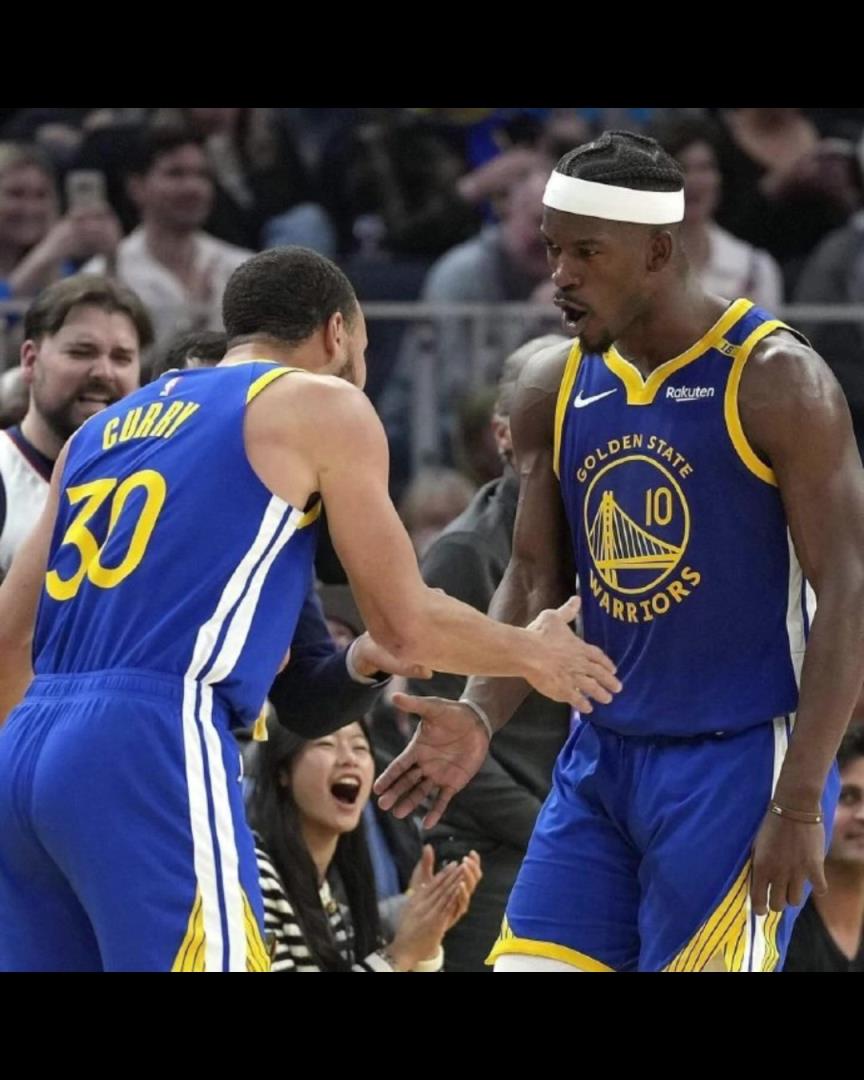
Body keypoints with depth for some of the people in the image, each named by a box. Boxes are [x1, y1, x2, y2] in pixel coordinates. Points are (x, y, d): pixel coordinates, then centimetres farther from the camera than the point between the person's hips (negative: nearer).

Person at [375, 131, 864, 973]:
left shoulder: (774, 382, -12)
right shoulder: (552, 391, 6)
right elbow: (535, 582, 11)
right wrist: (479, 717, -9)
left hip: (740, 759, -6)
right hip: (601, 759, 6)